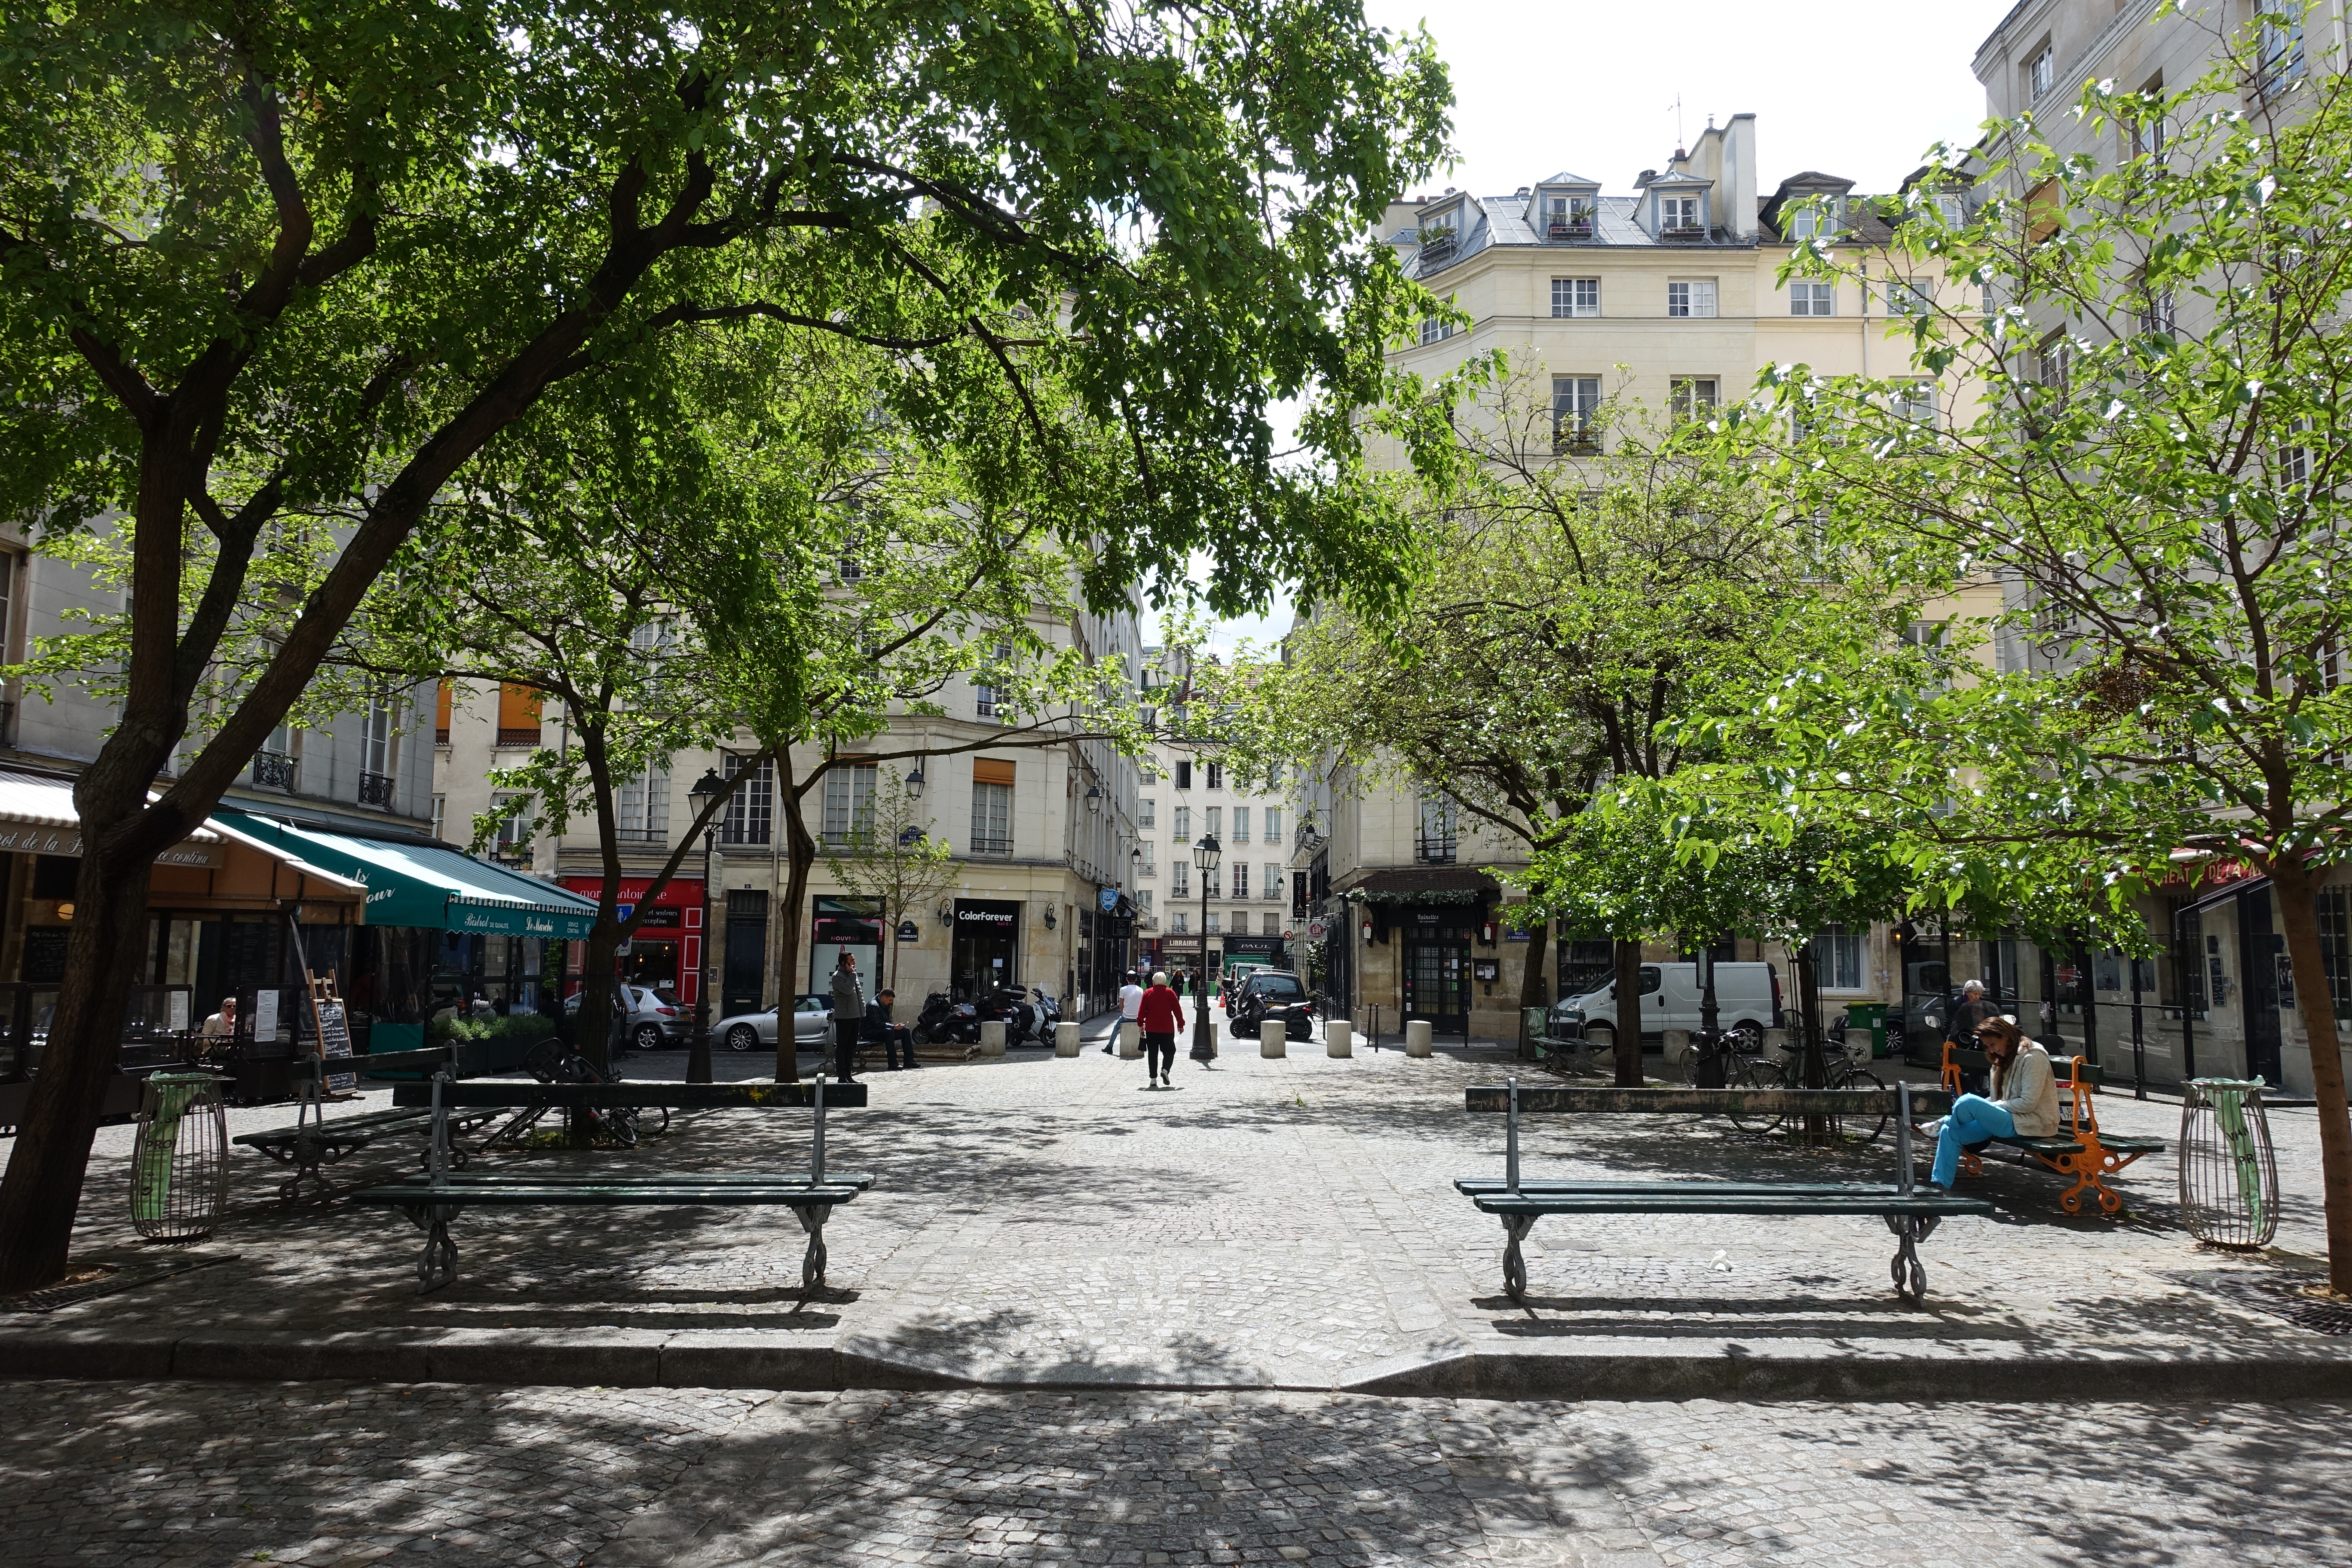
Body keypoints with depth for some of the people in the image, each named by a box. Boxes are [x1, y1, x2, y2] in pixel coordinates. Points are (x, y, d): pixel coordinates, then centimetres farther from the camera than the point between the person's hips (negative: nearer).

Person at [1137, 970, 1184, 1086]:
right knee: (1169, 1051, 8)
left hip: (1151, 1029, 1)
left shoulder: (1148, 993, 2)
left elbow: (1142, 1010, 2)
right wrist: (1180, 1024, 10)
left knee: (1152, 1053, 8)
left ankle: (1154, 1077, 4)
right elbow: (1177, 1010, 1)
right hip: (1167, 1029, -1)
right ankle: (1165, 1069, -16)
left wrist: (1141, 1023, 13)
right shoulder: (1170, 993, 0)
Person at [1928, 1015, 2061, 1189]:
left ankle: (1941, 1125, 4)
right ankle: (1940, 1186, -6)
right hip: (2013, 1118, 10)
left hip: (2031, 1124, -10)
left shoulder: (2033, 1057, -13)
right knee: (1951, 1132, -5)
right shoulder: (2010, 1057, 18)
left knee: (1968, 1102, -27)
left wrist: (1996, 1105, -11)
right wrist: (1989, 1106, 1)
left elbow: (2028, 1103, -19)